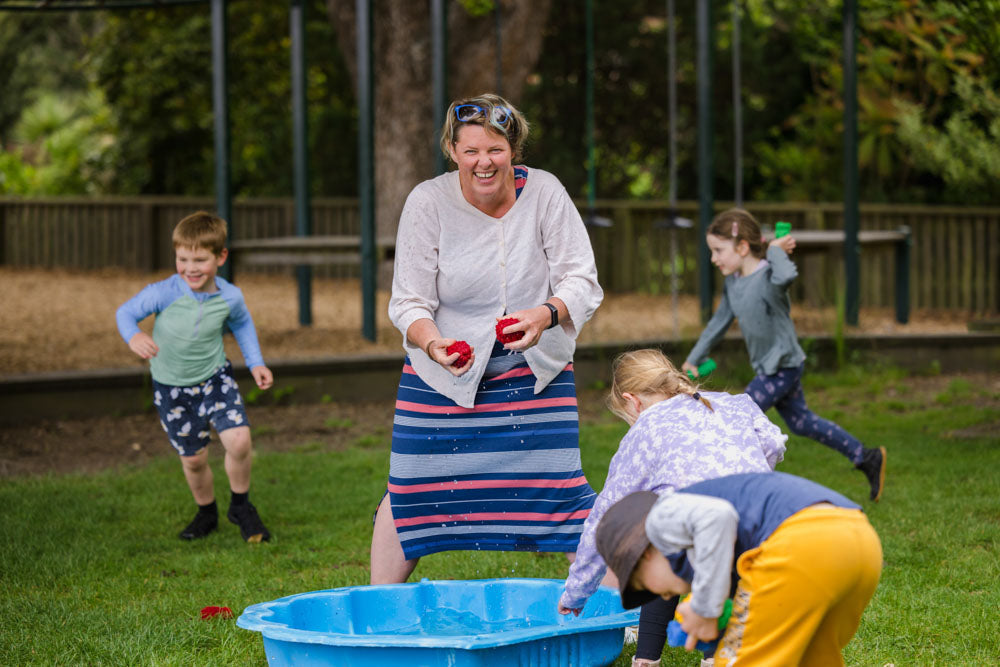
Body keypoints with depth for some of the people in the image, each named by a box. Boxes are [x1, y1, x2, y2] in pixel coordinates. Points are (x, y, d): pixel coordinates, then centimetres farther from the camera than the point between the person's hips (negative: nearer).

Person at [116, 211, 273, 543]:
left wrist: (255, 363, 3)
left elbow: (242, 324, 9)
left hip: (215, 378, 1)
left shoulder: (230, 297, -14)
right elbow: (126, 312, -12)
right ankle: (206, 512, 38)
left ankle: (241, 506, 8)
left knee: (239, 440, -19)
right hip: (171, 387, -1)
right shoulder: (163, 294, -24)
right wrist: (134, 336, -33)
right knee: (193, 459, 8)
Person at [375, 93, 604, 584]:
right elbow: (409, 301, -10)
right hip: (442, 376, 0)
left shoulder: (544, 193, -11)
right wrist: (432, 343, -33)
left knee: (558, 486, -8)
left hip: (536, 371, 0)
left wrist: (546, 315, -33)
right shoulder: (428, 202, -12)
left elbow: (581, 282, -11)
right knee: (410, 492, 2)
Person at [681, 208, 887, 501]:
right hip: (767, 367, 9)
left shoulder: (768, 277, -23)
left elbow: (786, 276, -50)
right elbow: (720, 321, 17)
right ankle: (868, 458, 27)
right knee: (802, 423, 17)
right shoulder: (733, 282, 4)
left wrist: (776, 250, -31)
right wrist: (694, 358, 22)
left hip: (783, 365, -9)